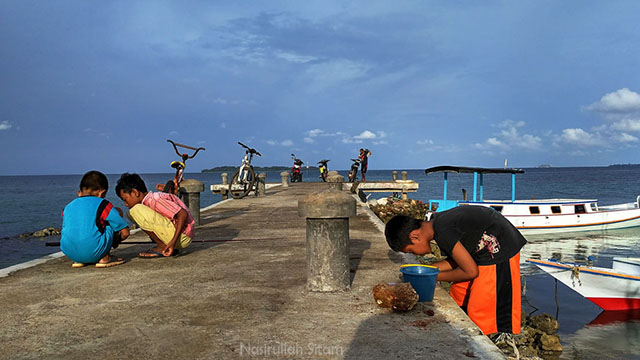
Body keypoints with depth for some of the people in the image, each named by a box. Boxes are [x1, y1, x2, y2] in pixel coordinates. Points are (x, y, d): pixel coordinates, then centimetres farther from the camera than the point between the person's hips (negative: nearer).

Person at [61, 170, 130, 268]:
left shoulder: (67, 207, 18)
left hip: (70, 254, 6)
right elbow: (125, 232, 3)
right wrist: (114, 242, 25)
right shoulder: (102, 205, 4)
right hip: (94, 253, -5)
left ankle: (78, 261, 17)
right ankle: (105, 258, 6)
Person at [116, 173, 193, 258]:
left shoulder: (154, 199, -17)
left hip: (181, 236, -10)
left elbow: (183, 214, -24)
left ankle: (162, 247, -7)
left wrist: (173, 241, -25)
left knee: (136, 211, -17)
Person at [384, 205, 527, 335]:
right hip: (485, 250, 10)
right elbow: (456, 260, 10)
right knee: (458, 295, 14)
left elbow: (471, 271, -19)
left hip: (500, 251, -10)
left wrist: (435, 277, -7)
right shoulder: (437, 222, 1)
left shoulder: (443, 232, -27)